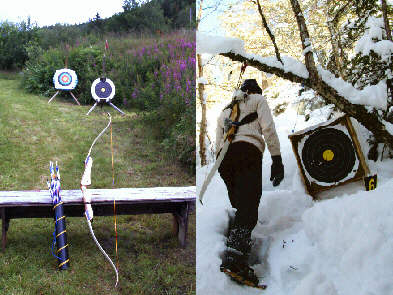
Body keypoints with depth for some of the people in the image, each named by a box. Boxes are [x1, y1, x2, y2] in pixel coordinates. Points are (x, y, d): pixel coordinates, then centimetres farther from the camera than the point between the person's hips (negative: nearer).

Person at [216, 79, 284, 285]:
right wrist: (277, 159, -1)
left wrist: (223, 166, 25)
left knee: (240, 208, 12)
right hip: (248, 152, -6)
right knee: (249, 208, -20)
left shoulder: (225, 111, 35)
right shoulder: (257, 100, 21)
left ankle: (235, 254, 1)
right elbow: (268, 128, 4)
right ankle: (234, 259, -39)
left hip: (225, 157, 7)